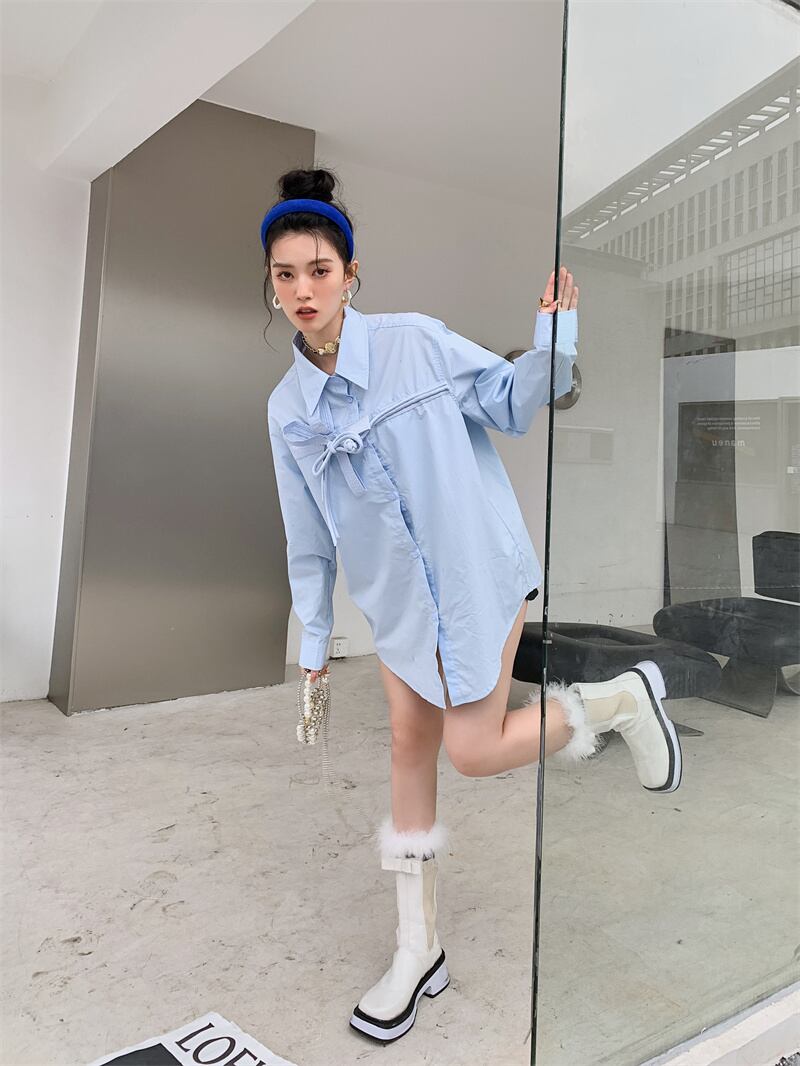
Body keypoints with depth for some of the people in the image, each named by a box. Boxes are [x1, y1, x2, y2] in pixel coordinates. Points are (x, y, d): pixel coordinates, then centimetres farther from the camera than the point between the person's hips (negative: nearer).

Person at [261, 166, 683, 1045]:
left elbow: (511, 402, -2)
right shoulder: (286, 406, 1)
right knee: (409, 751, 10)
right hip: (397, 599, 4)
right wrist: (313, 640, 10)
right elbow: (308, 534, 7)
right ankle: (418, 948, 29)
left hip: (477, 573, -4)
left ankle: (623, 697, 22)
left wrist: (552, 338, -21)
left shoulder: (416, 340, -10)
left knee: (474, 751, -4)